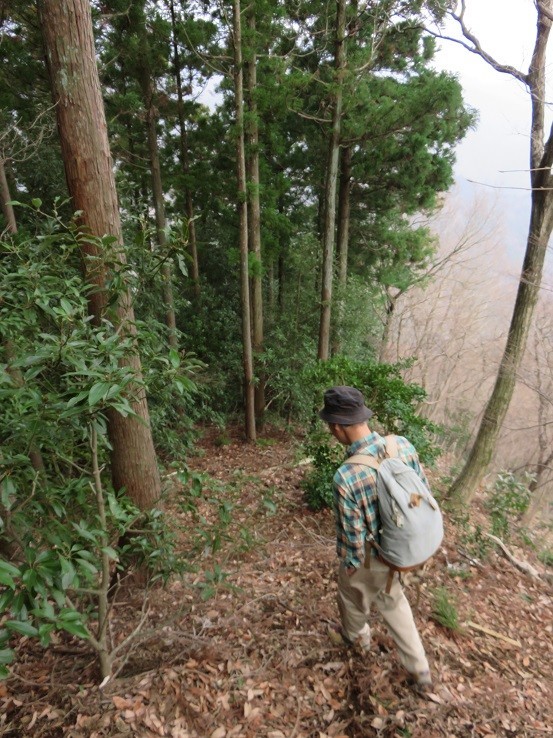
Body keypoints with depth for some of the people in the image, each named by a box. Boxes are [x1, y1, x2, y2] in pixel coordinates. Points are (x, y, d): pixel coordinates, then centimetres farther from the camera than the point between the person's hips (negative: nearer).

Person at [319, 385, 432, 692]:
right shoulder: (403, 444, -21)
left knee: (353, 595, 30)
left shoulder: (346, 477, -38)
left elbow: (352, 534, -24)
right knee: (393, 600, 32)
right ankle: (420, 669, 44)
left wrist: (349, 564, -3)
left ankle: (357, 635, 61)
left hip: (369, 557, -5)